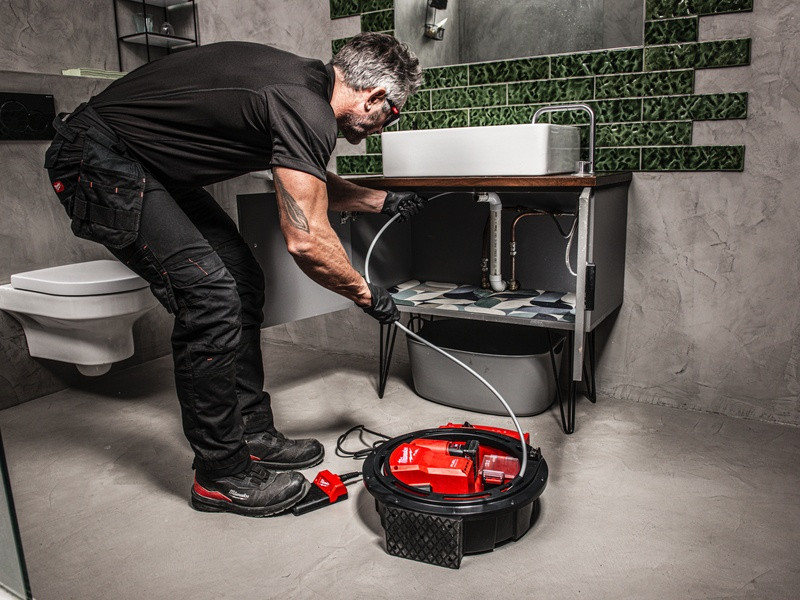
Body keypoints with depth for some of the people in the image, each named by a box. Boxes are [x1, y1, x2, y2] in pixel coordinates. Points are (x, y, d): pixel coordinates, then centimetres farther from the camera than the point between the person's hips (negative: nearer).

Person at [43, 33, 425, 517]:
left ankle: (253, 434, 13)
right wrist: (366, 294, -9)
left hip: (149, 166, 10)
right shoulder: (308, 111, -25)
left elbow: (308, 182, 23)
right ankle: (221, 476, -4)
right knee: (210, 297, -18)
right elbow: (306, 241, -25)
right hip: (99, 163, -10)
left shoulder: (307, 81, 7)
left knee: (243, 281, 4)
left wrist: (382, 201, 26)